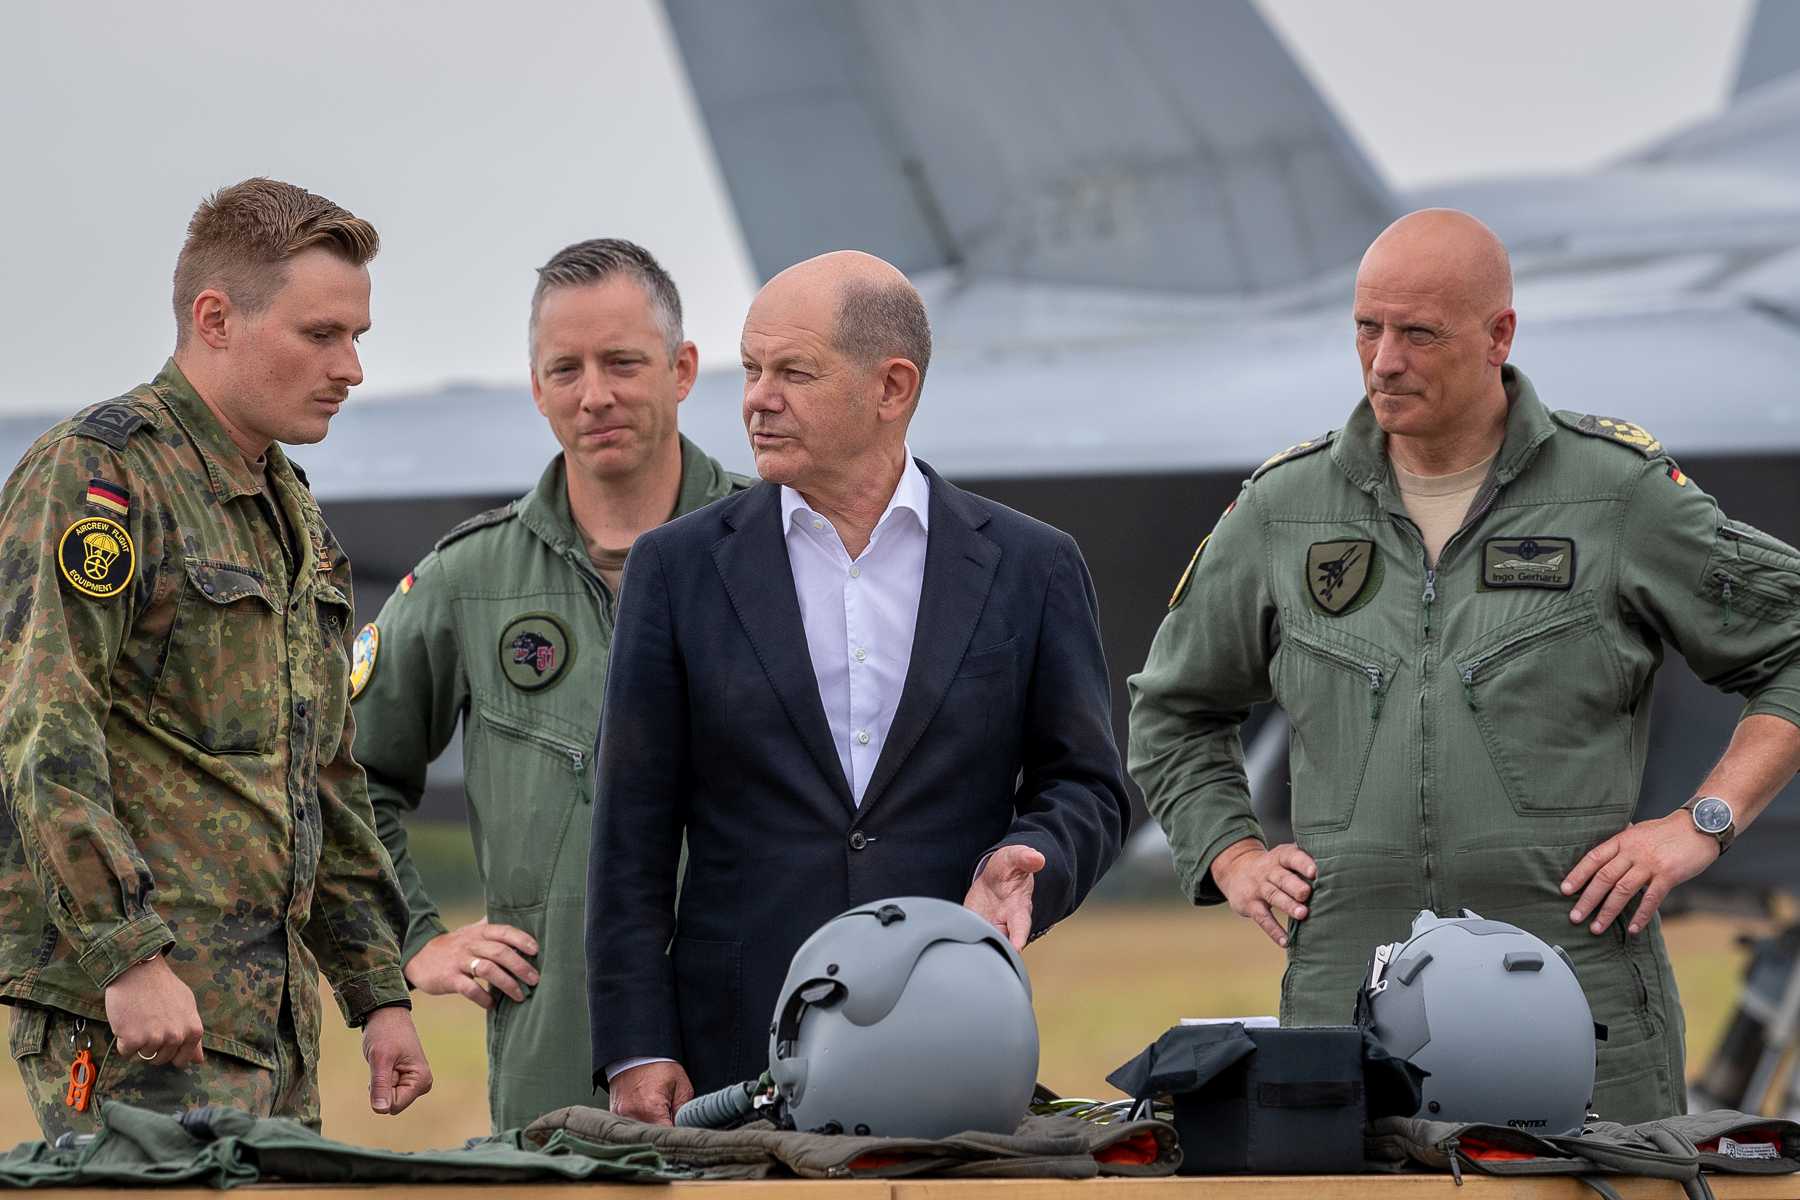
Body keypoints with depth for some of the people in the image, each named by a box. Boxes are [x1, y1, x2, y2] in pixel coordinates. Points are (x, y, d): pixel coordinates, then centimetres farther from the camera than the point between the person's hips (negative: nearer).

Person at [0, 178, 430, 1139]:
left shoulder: (292, 515, 22)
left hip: (270, 1015, 9)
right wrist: (128, 952, -25)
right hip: (130, 1006, -9)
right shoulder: (97, 474, -8)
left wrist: (378, 990, 21)